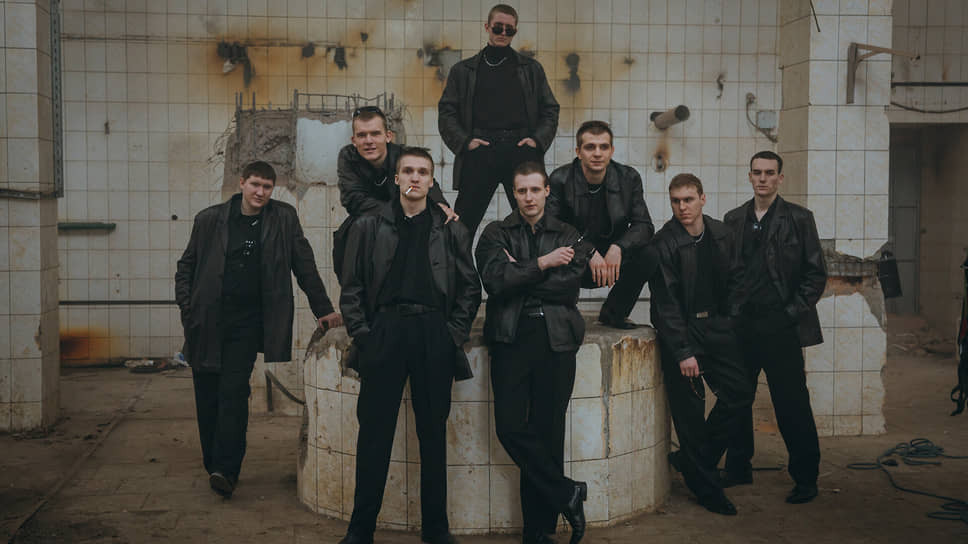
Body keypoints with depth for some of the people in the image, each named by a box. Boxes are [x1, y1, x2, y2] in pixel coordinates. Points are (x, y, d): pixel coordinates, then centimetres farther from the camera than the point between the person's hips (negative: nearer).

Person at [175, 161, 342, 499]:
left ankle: (226, 469, -11)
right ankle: (213, 465, 20)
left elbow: (304, 265, 8)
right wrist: (187, 306, 2)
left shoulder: (283, 218, 4)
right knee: (207, 397, 6)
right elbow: (186, 266, 13)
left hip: (247, 322, -2)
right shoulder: (209, 219, 5)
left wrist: (323, 309, 7)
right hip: (207, 322, 2)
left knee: (234, 393, -11)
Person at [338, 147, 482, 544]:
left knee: (433, 433, 6)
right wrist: (362, 333, -2)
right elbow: (352, 287, 8)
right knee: (374, 431, 1)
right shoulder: (369, 228, 9)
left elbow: (470, 288, 10)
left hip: (435, 336, 1)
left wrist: (454, 333, 0)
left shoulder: (451, 230, 10)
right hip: (384, 333, 0)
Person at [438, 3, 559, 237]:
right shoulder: (463, 71, 16)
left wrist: (538, 139, -1)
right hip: (480, 151, 0)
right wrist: (464, 142, -5)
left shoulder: (532, 69, 18)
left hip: (521, 150, 1)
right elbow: (446, 113, 10)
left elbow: (550, 110, 17)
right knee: (463, 221, -3)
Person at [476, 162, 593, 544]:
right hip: (511, 337, 0)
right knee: (510, 427, -12)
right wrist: (541, 265, -9)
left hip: (556, 339, 0)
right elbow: (495, 281, -7)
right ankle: (567, 494, 6)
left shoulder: (568, 236, 13)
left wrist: (520, 275, -4)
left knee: (547, 430, 1)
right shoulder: (496, 234, 10)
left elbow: (570, 285, -3)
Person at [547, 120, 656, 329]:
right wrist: (589, 252, -30)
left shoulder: (629, 178, -3)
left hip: (612, 259, 3)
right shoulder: (560, 180, -10)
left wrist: (618, 248, -25)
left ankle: (614, 313, 0)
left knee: (650, 253, -23)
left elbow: (644, 226, -5)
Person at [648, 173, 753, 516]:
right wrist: (683, 352, -17)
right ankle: (707, 489, 12)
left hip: (715, 326, 6)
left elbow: (733, 278, 18)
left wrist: (728, 317, 7)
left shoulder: (721, 235, 5)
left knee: (740, 394, 4)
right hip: (680, 332, -6)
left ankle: (690, 459, 20)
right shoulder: (663, 244, -13)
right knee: (690, 411, -1)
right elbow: (666, 303, -15)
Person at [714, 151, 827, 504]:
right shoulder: (733, 220, 12)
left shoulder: (799, 219, 2)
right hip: (741, 325, 4)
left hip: (780, 326, -4)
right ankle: (738, 469, 25)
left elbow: (816, 273, 1)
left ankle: (805, 479, 10)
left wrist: (793, 312, -7)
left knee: (792, 406, -1)